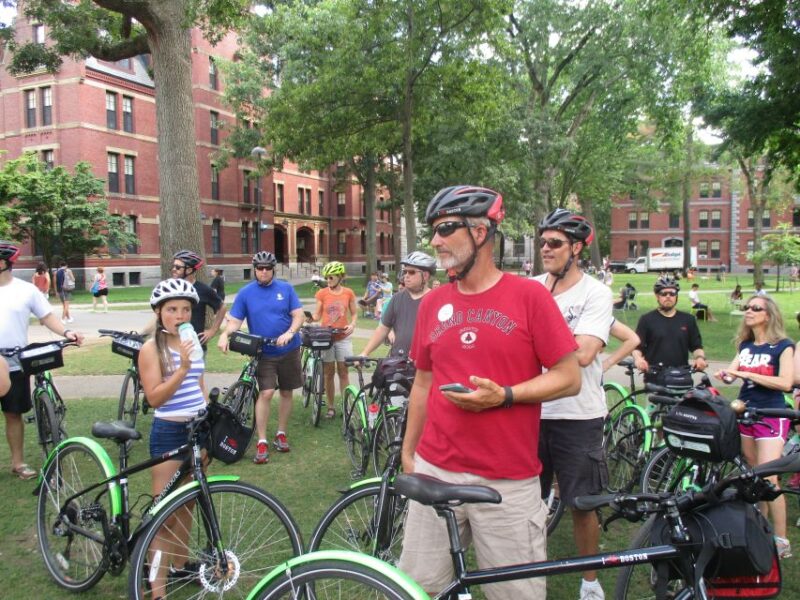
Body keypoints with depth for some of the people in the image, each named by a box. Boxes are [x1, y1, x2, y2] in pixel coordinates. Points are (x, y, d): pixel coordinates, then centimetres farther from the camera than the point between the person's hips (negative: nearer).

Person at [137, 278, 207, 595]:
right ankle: (157, 584, 8)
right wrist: (182, 368, -30)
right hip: (169, 433, -6)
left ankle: (179, 564, 33)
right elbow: (154, 398, -19)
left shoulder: (192, 344, 8)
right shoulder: (151, 348, -11)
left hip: (198, 429, 7)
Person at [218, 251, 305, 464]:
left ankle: (281, 434, 25)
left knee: (286, 392, 9)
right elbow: (234, 321, -2)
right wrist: (225, 334, -22)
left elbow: (298, 315, -5)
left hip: (289, 350, 2)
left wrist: (289, 333, -23)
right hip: (263, 352, -1)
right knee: (266, 393, -12)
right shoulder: (245, 293, -1)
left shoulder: (286, 288, -1)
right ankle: (262, 442, -3)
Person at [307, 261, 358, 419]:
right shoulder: (322, 294, -1)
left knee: (343, 372, 4)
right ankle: (331, 407, 15)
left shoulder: (348, 293, 1)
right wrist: (309, 318, -20)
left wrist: (352, 325, -12)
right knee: (328, 373, 6)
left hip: (343, 337, 0)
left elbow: (354, 313, 7)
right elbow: (317, 315, 2)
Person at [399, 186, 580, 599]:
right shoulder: (432, 303, 6)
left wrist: (504, 395, -19)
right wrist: (407, 450, 16)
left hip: (507, 482, -3)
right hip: (434, 471, 4)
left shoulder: (529, 295, -7)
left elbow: (569, 377, -5)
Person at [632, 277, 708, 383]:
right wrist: (638, 358, -20)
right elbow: (637, 346, 1)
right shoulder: (647, 319, 4)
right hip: (654, 379, -2)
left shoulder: (688, 320, 12)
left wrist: (700, 357, -7)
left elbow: (696, 346, 14)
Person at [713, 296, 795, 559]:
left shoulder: (783, 346, -6)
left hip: (771, 417, -6)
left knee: (768, 479, -11)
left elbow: (785, 382, -17)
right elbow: (731, 372, 1)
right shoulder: (745, 345, 10)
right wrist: (724, 375, -22)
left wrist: (746, 373, -19)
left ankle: (781, 540, -2)